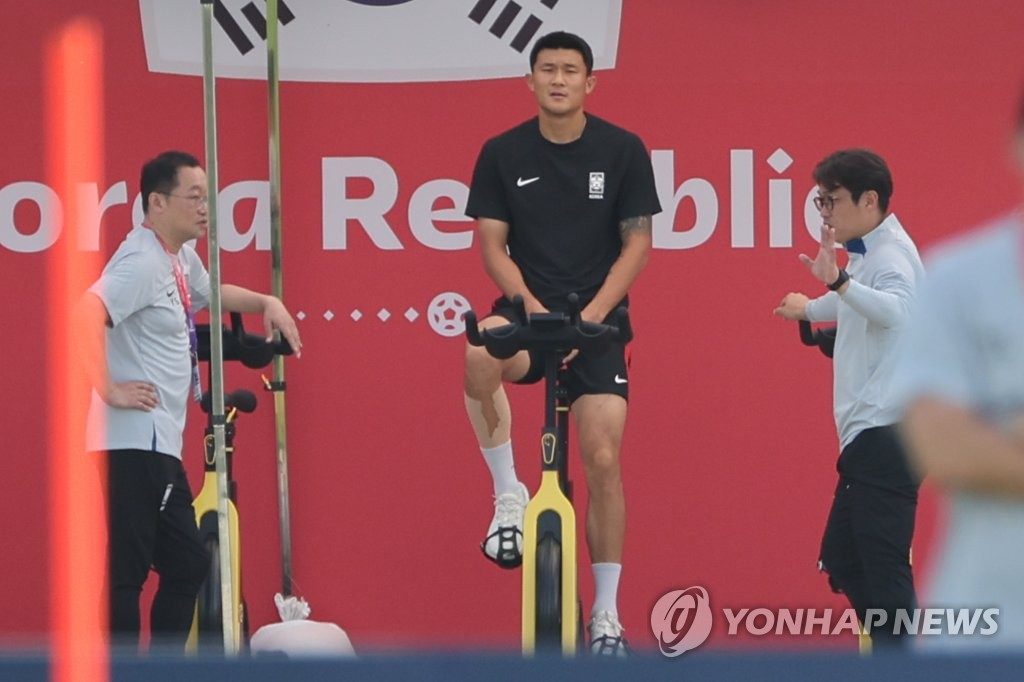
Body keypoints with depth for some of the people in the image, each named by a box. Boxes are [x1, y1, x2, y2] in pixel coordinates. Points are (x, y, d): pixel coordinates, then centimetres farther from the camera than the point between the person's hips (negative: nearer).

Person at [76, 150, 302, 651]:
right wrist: (108, 390, -27)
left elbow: (209, 292, 39)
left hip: (162, 448, 10)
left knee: (187, 566, 13)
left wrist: (266, 303, 26)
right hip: (132, 445, -10)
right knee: (125, 574, -10)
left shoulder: (181, 259, 15)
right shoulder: (142, 262, -15)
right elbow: (86, 314, -31)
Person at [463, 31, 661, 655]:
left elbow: (637, 243, 0)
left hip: (597, 318, 0)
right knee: (481, 353, -36)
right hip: (527, 308, 0)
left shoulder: (622, 151, -2)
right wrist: (533, 307, -15)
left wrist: (592, 313, -13)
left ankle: (607, 617, 3)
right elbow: (493, 246, 1)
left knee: (603, 460, -7)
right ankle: (508, 495, -18)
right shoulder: (503, 154, 1)